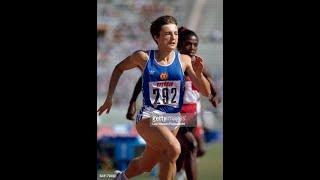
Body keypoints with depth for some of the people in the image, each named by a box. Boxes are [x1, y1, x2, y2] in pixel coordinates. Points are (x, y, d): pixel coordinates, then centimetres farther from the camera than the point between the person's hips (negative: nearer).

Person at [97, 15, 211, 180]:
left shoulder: (184, 60, -1)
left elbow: (206, 92, -2)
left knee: (145, 166, 21)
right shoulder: (144, 57, -5)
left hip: (173, 121, 4)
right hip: (149, 117, -4)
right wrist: (109, 98, 13)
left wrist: (199, 74, -20)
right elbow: (119, 68, 15)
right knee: (174, 148, -32)